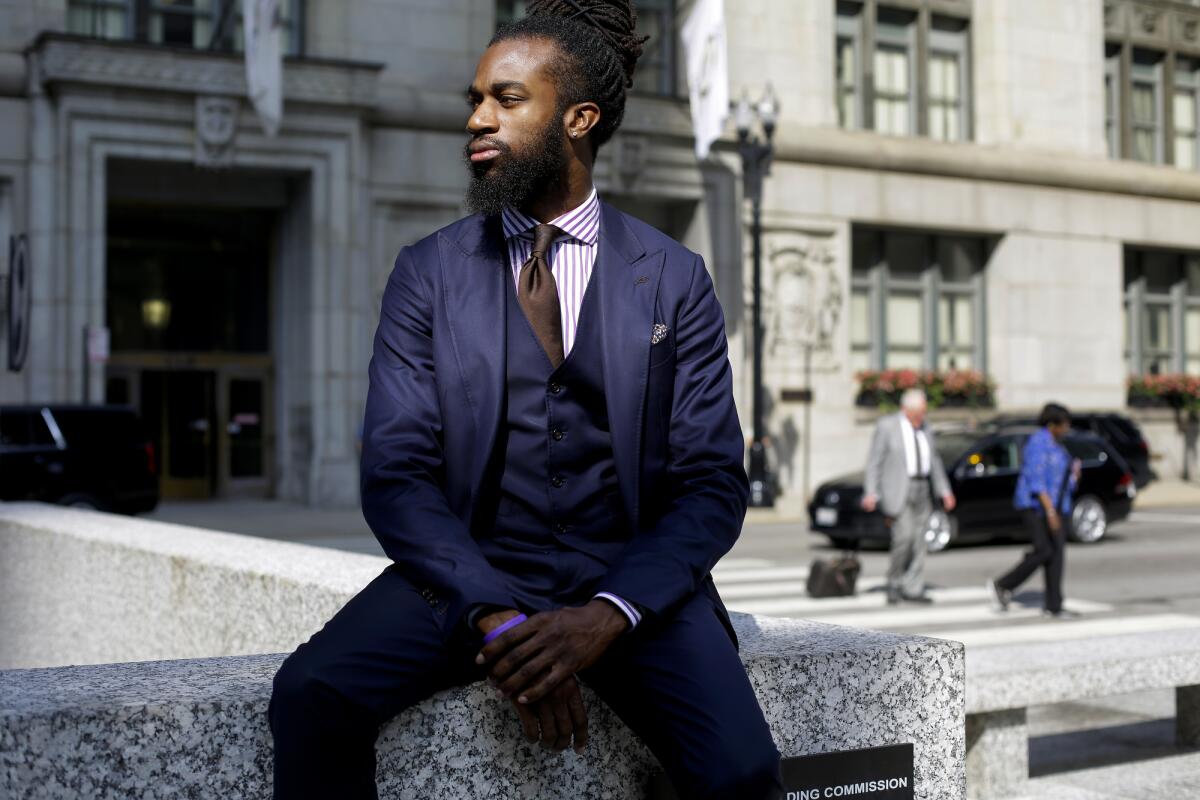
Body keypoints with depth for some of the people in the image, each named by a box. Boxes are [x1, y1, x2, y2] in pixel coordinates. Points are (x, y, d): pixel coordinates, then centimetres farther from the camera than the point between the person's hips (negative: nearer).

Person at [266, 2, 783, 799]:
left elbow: (712, 486, 0)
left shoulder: (674, 279, 4)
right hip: (468, 573, 1)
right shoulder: (429, 272, 6)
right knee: (311, 692, -25)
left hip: (630, 578, -1)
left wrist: (608, 615, -17)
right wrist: (497, 618, -17)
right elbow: (395, 474, -1)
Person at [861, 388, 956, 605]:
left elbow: (934, 461, 17)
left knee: (918, 540, 2)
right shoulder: (887, 426, -6)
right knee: (903, 537, -16)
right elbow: (874, 461, -8)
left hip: (921, 490, 6)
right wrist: (871, 493, -15)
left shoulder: (924, 429, 11)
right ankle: (894, 583, 2)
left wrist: (944, 491, 11)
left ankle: (913, 589, 7)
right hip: (897, 491, -6)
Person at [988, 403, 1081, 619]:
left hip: (1054, 506, 9)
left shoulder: (1056, 446, 17)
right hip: (1035, 506, -9)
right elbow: (1036, 480, -20)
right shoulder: (1038, 443, -12)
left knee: (1057, 553, 0)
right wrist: (1050, 511, -26)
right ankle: (1002, 585, -1)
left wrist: (1074, 474, 3)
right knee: (1044, 551, -15)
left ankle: (1053, 606, 1)